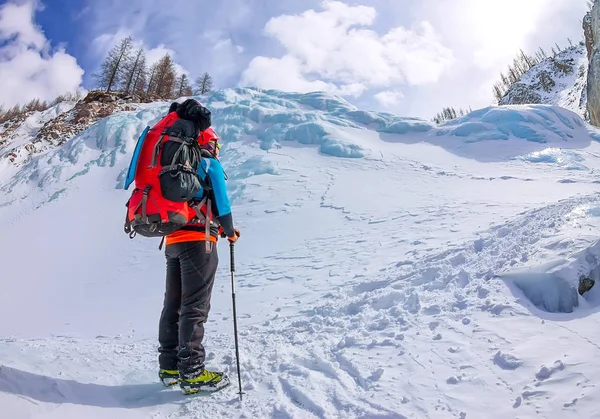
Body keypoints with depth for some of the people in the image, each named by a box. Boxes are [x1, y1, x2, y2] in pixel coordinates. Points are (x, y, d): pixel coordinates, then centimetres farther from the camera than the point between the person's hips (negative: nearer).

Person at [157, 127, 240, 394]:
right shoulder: (210, 164, 0)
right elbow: (220, 202, -9)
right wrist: (230, 231, 8)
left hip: (172, 241, 8)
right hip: (198, 241, -8)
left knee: (173, 305, 11)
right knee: (195, 307, -8)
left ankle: (169, 366, 16)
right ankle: (192, 373, -6)